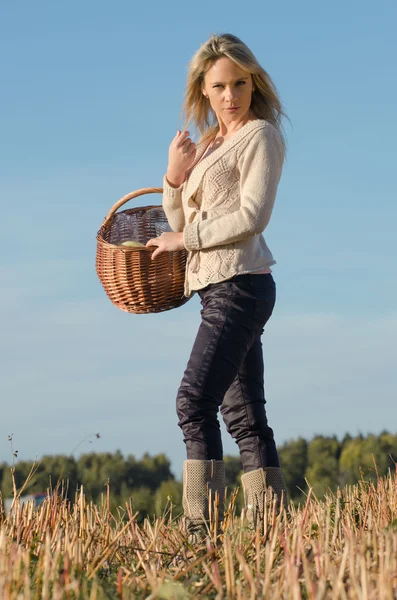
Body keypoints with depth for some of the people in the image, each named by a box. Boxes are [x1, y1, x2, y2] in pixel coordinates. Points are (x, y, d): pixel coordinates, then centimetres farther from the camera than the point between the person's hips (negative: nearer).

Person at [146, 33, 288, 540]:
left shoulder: (260, 136, -2)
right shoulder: (208, 144, 20)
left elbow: (252, 216, -12)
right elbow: (183, 222, 18)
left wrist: (184, 239, -6)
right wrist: (174, 177, 0)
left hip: (239, 284, -9)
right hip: (216, 288, 9)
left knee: (195, 400, -17)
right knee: (243, 413, 6)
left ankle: (201, 527, -20)